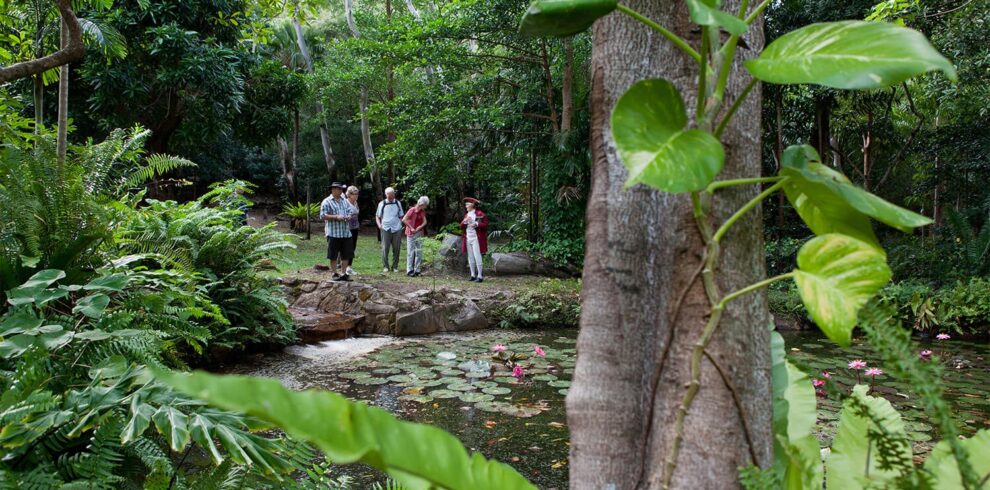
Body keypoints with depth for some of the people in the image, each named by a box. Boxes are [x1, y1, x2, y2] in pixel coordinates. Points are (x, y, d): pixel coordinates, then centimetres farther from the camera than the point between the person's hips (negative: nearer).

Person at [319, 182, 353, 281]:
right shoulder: (327, 202, -3)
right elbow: (323, 216, -10)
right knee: (333, 255, 1)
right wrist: (336, 217, -18)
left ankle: (344, 273, 15)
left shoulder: (345, 201, 17)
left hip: (346, 232, 6)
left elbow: (349, 212, 22)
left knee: (346, 255, 7)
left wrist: (349, 216, -2)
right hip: (333, 233, -6)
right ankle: (335, 273, 11)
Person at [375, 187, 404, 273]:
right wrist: (379, 224, -5)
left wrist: (401, 224, 3)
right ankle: (385, 266, 6)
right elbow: (377, 216, 12)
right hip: (386, 229, -1)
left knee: (396, 249, 3)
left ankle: (395, 267, 12)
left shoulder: (398, 203, 12)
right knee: (385, 249, -3)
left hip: (397, 229, 2)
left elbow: (401, 216, 18)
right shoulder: (382, 204, 7)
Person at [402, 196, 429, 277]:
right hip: (411, 234, -6)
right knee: (411, 252, -3)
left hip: (419, 233, 6)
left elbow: (424, 222, 4)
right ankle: (409, 270, 1)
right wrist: (411, 228, -16)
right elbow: (404, 220, -20)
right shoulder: (412, 210, -13)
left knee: (419, 252, 6)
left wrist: (419, 228, -12)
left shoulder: (422, 212, 7)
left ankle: (417, 270, 11)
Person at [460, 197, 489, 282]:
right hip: (468, 239, 7)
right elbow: (461, 227, 12)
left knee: (477, 257, -9)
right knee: (470, 258, 7)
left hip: (476, 239, -7)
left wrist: (476, 224, -25)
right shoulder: (467, 214, 15)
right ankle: (473, 275, 14)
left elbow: (485, 225, -11)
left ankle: (480, 276, -6)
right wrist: (465, 221, -7)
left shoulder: (480, 214, -6)